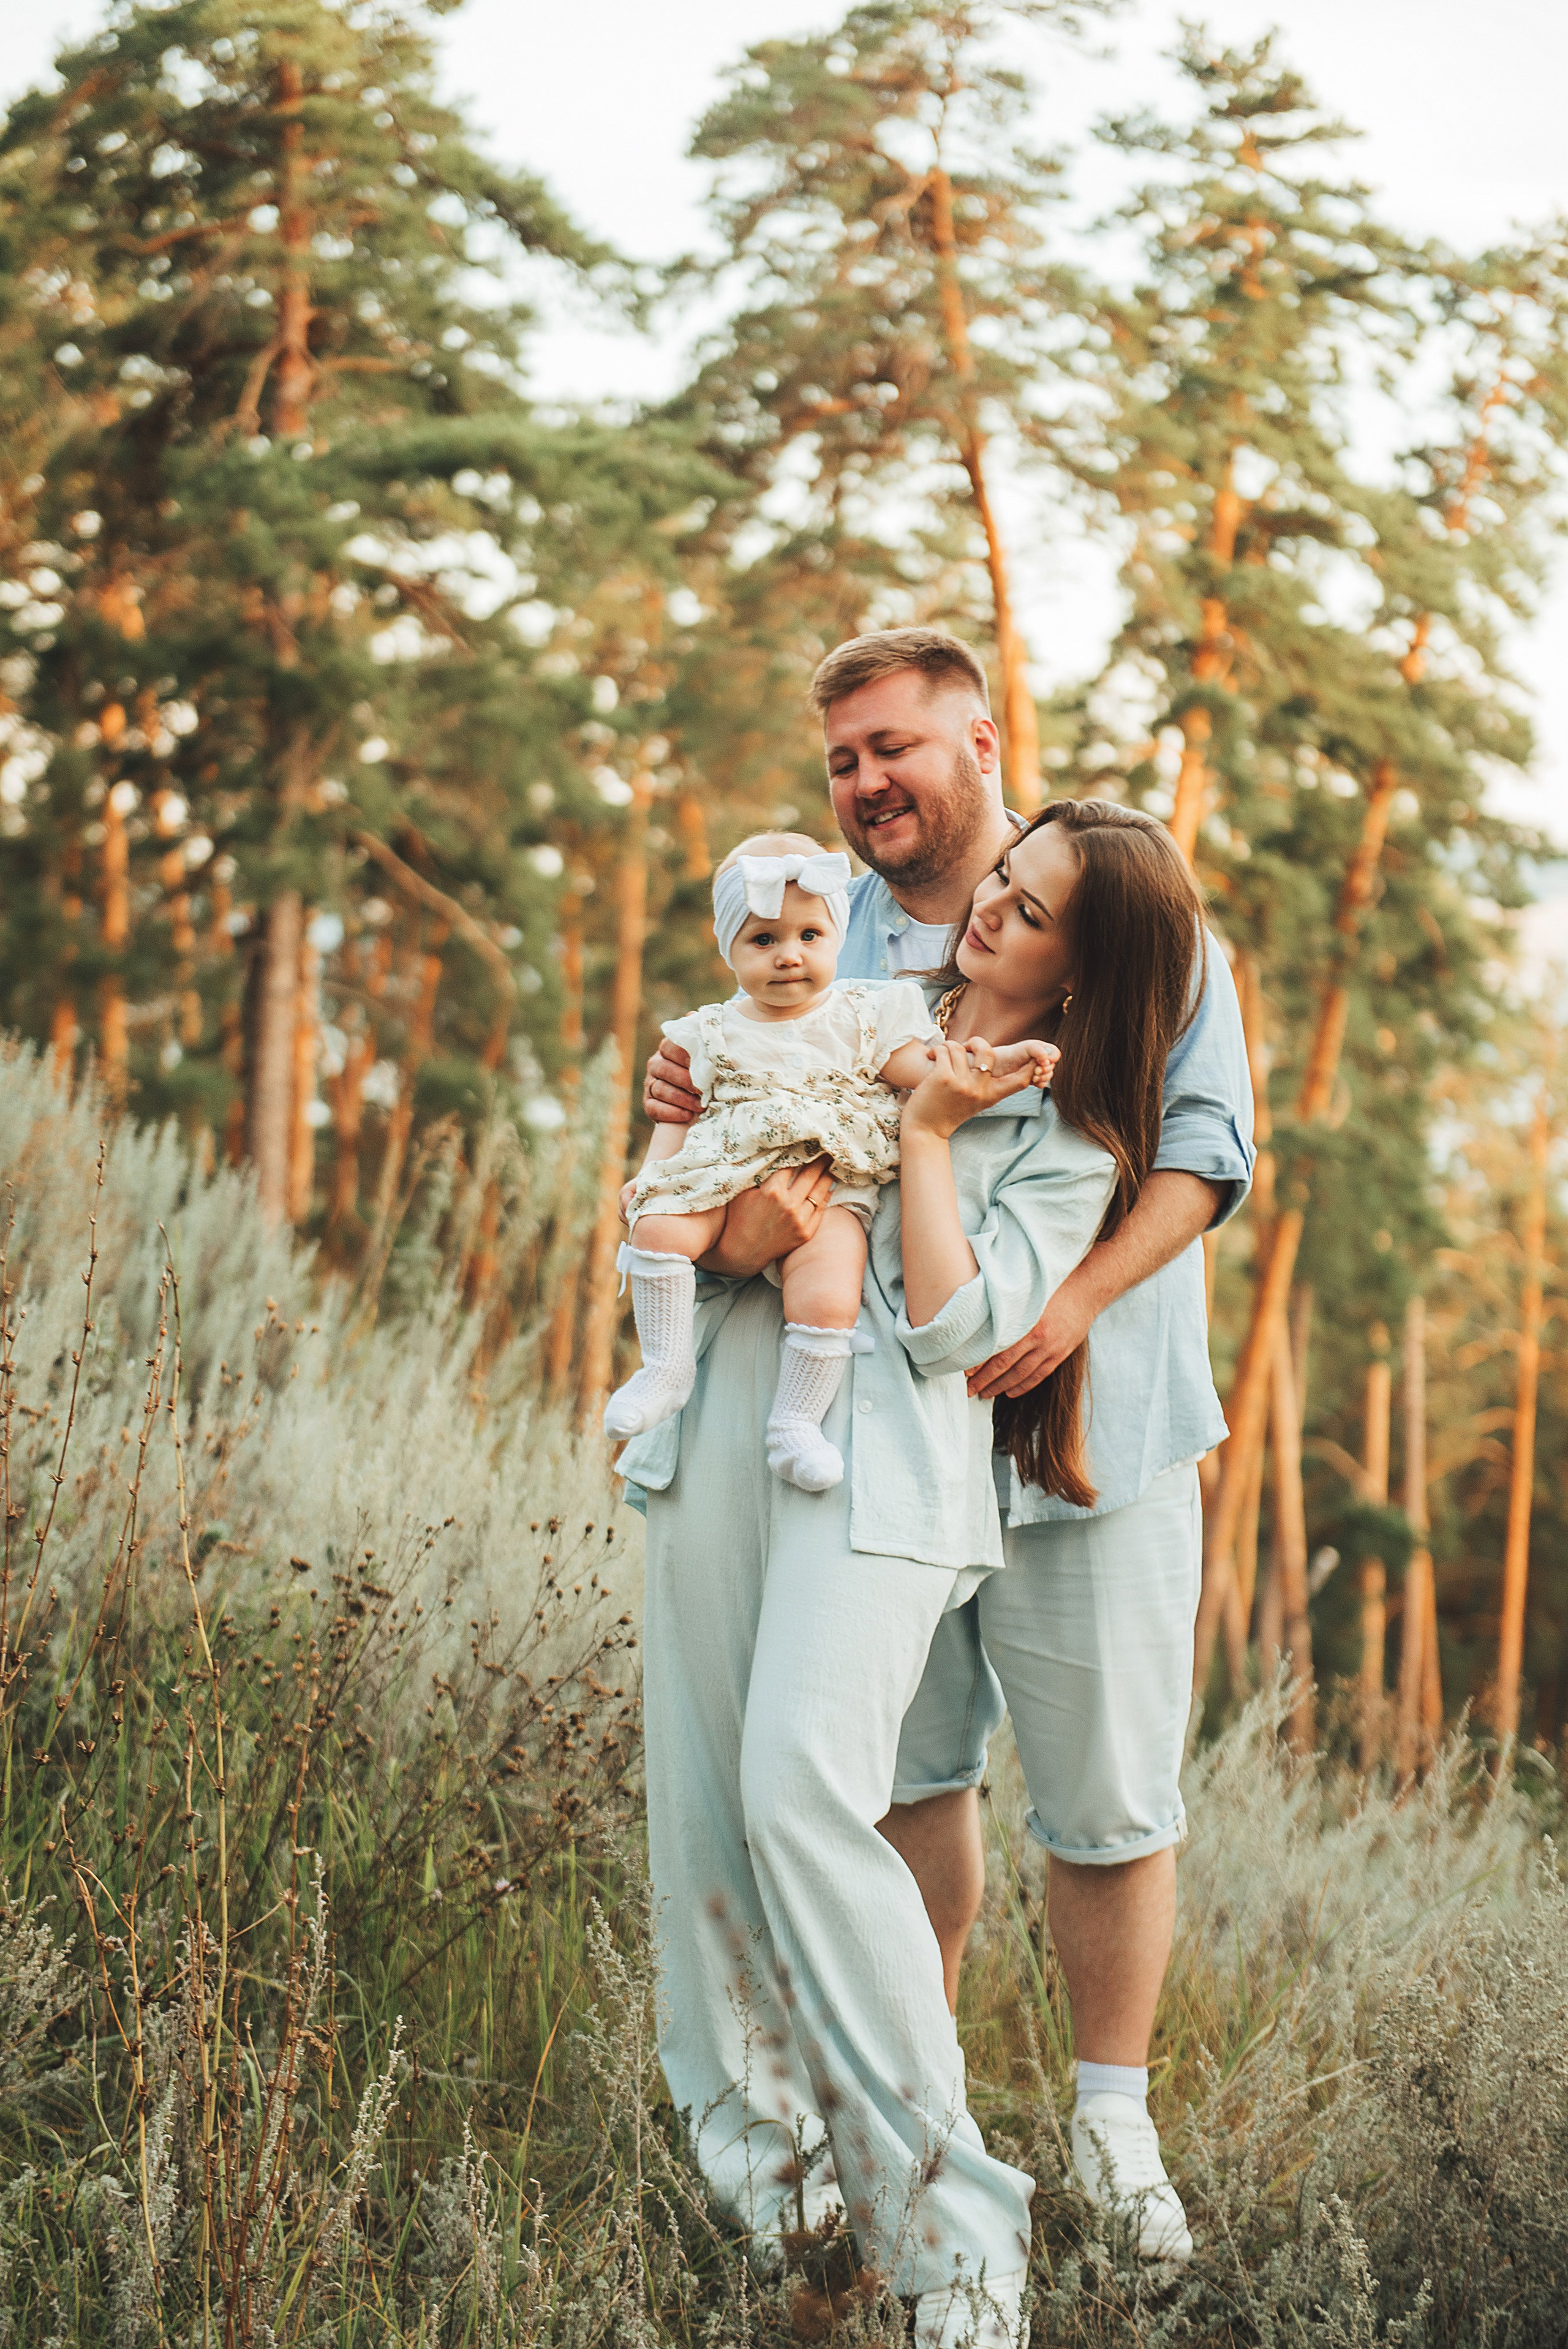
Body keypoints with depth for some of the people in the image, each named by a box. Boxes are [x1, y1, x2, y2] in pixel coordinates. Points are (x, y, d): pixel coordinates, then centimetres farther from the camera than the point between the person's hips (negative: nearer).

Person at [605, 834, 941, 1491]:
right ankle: (666, 1368, -10)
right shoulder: (710, 1035, 12)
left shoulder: (862, 1018, 11)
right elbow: (678, 1117, 12)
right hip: (724, 1180, 1)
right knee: (657, 1229, -28)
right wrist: (650, 1180, -4)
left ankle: (795, 1422, -8)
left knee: (829, 1300, -28)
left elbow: (924, 1070, 6)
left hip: (829, 1189, -1)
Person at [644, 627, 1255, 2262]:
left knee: (1109, 1799, 3)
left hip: (1092, 1418, -3)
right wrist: (695, 1114, -12)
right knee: (906, 1771, 12)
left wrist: (1079, 1297, -24)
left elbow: (1202, 1141, -8)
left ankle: (1113, 2122, 19)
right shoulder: (825, 943, 10)